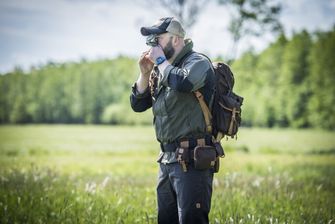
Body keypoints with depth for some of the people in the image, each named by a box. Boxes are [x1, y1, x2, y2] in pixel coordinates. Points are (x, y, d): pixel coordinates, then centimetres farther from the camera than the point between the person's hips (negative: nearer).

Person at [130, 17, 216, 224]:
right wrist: (145, 73, 3)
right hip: (167, 159, 9)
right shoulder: (163, 69, 16)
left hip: (192, 160, -9)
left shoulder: (197, 62, -9)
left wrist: (161, 61, -15)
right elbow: (138, 104, 18)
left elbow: (183, 82, -32)